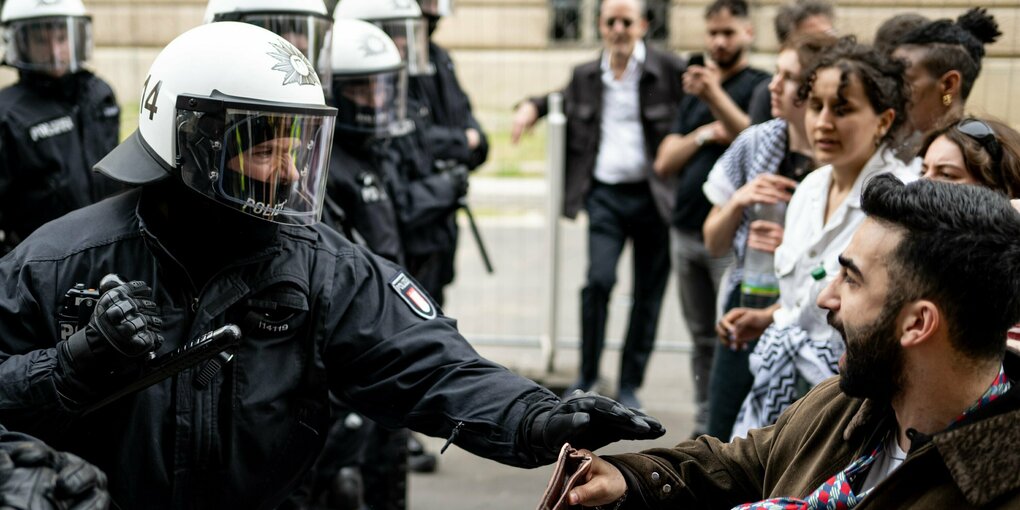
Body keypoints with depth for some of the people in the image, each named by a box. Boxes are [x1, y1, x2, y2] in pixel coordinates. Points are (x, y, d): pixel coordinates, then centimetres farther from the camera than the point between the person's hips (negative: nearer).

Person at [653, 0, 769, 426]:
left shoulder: (760, 86, 0)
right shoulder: (694, 91, 18)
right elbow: (664, 163, 12)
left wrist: (715, 95, -31)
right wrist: (703, 135, -4)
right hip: (686, 231, 6)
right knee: (703, 339, 11)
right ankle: (705, 424, 17)